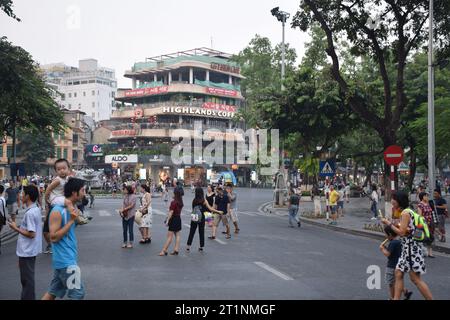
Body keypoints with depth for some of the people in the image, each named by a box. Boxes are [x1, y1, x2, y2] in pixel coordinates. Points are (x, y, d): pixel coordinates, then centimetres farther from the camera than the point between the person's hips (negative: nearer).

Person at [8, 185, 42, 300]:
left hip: (27, 251, -10)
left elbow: (31, 234, -24)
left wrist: (16, 228, -15)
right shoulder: (36, 209, 7)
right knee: (27, 277, 19)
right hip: (30, 250, 10)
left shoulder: (30, 213, -22)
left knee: (27, 278, 0)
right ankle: (28, 297, 28)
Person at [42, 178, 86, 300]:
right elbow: (54, 237, -21)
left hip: (67, 259, 9)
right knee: (78, 294, -2)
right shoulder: (58, 211, -18)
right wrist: (71, 221, -21)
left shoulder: (70, 208, 10)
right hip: (65, 260, -9)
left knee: (53, 292, 15)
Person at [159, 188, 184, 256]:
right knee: (177, 235, 9)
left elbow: (171, 212, -18)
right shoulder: (180, 203, 8)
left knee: (170, 236, -6)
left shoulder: (173, 202, -16)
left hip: (173, 219, -8)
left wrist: (167, 220, -17)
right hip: (179, 219, 8)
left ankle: (164, 251, -3)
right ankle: (176, 250, 10)